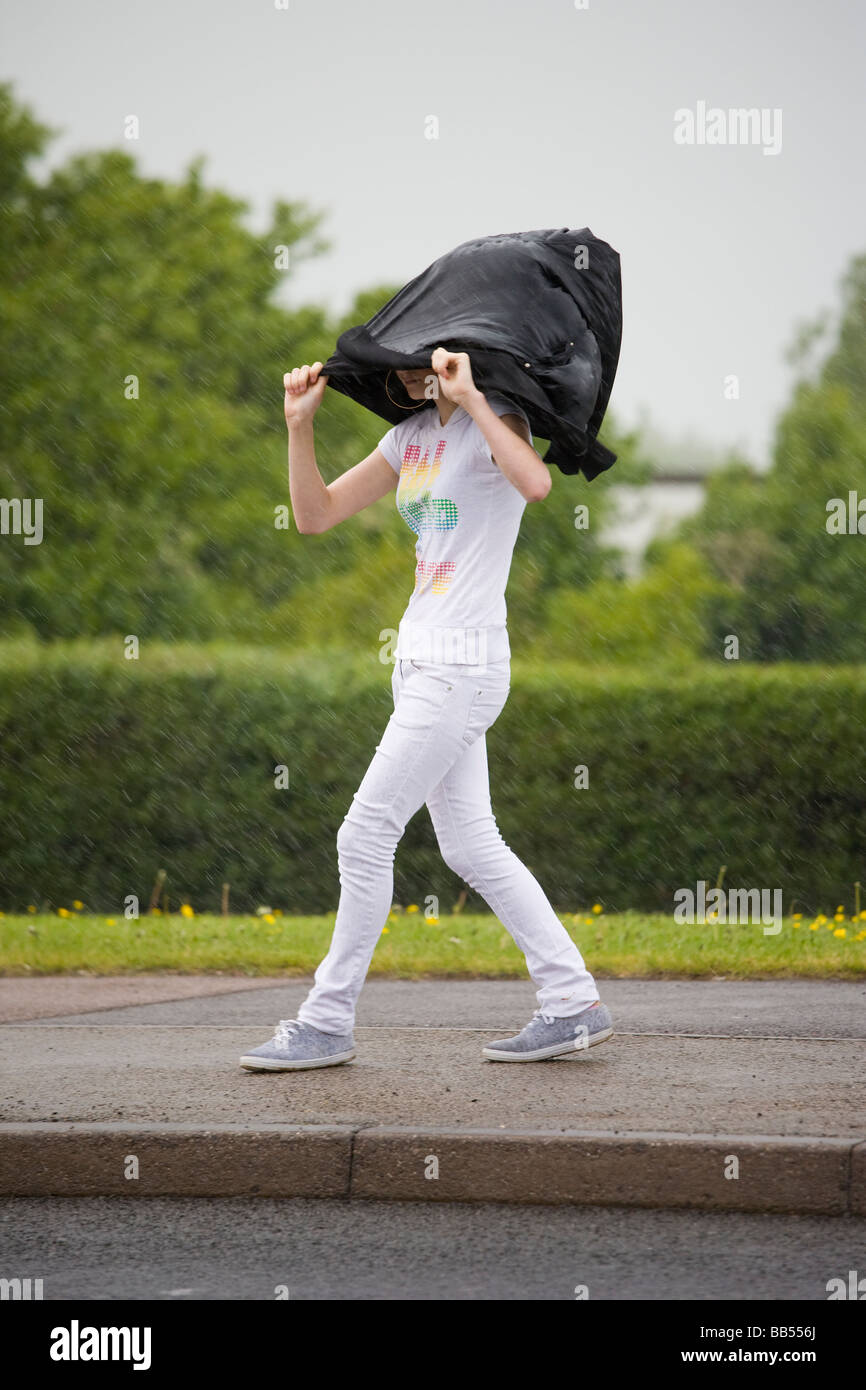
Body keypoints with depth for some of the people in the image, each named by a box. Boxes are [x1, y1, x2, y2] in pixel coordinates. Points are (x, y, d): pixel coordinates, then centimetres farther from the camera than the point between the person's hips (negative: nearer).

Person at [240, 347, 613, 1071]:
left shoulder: (496, 420, -9)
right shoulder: (412, 436, 16)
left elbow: (535, 482, -33)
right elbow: (316, 514, 16)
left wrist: (469, 396, -31)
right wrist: (300, 424, 4)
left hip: (463, 664, -9)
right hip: (421, 659, 9)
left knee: (366, 837, -6)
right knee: (471, 845, 10)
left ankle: (327, 1023, 2)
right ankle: (574, 1004, 14)